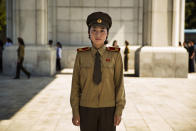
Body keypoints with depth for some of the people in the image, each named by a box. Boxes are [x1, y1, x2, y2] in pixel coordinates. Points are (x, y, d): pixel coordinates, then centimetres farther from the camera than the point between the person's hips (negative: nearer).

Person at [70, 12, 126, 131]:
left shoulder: (115, 55, -4)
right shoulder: (81, 56, -2)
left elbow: (119, 84, -4)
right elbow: (76, 85, 0)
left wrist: (119, 111, -8)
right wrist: (75, 111, -4)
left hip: (108, 109, 0)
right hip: (87, 109, 1)